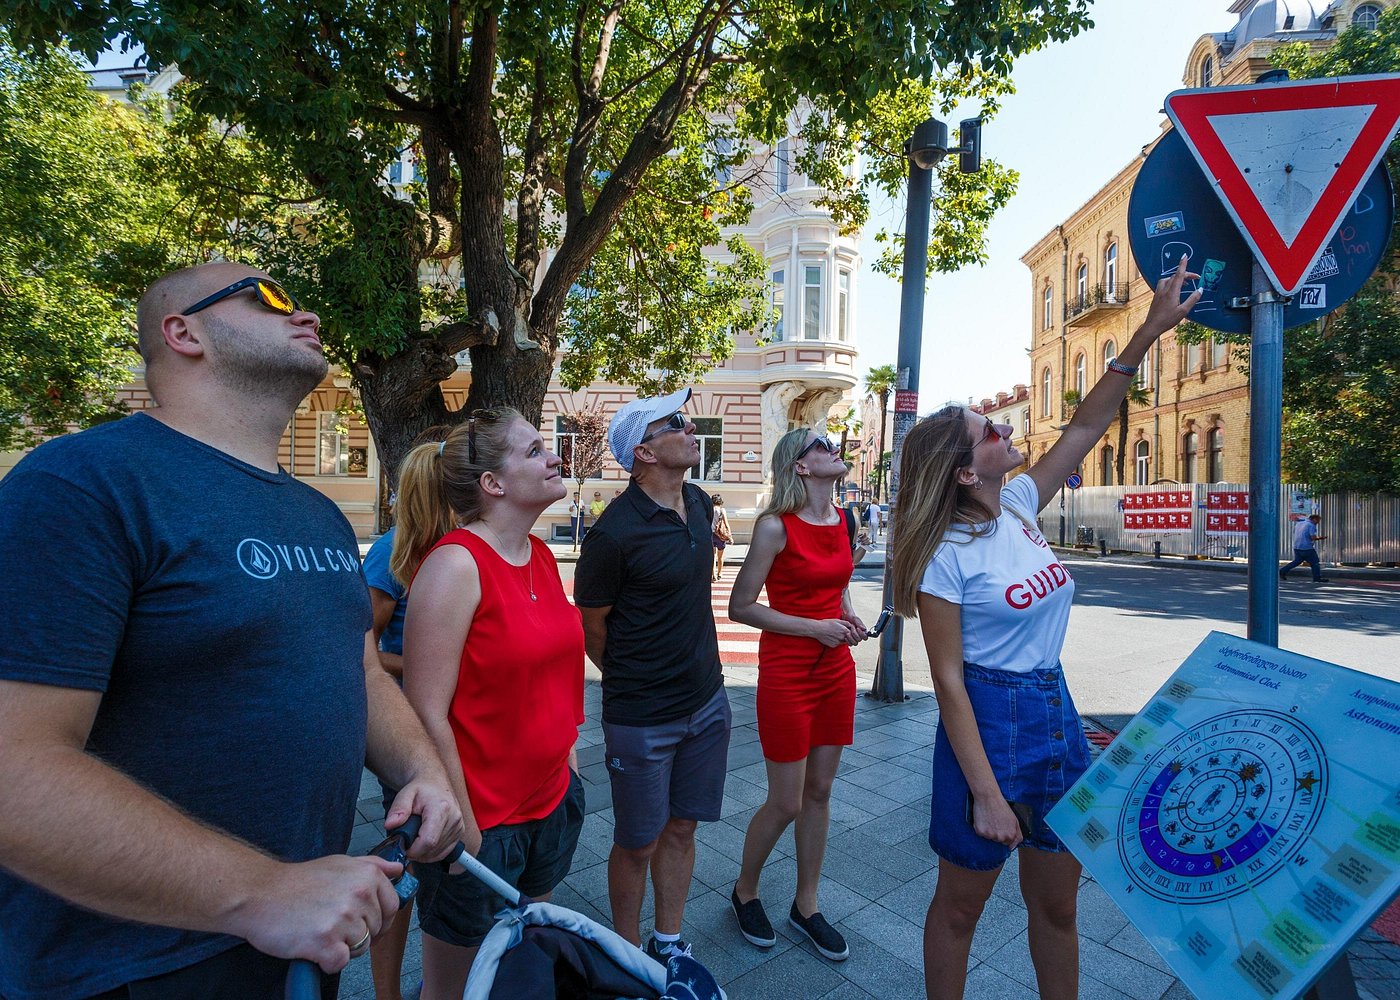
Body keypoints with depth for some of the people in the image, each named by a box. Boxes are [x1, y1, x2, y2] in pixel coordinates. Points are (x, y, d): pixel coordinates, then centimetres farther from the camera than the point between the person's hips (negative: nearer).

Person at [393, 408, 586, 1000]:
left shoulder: (541, 555, 3)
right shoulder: (455, 562, -21)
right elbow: (426, 714, -21)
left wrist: (568, 760, 14)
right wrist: (463, 829, -16)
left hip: (552, 802, 7)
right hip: (483, 819, -7)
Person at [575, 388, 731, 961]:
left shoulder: (699, 504, 1)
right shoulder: (614, 532, -23)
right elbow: (590, 627, -10)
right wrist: (631, 683, 5)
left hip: (707, 703, 6)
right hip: (642, 719, -6)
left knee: (681, 829, 20)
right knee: (637, 844, 13)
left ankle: (667, 946, 40)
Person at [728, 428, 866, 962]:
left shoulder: (844, 519, 5)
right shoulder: (776, 526, -16)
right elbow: (740, 606, -14)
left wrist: (849, 616, 1)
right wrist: (814, 627, -18)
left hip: (837, 669, 6)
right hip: (786, 672, -6)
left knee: (820, 792, 16)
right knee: (786, 802, 5)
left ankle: (806, 905, 35)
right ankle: (744, 891, 33)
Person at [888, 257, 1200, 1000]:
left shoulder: (1020, 507, 1)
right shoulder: (945, 554, -19)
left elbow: (1086, 427, 7)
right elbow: (948, 679, -18)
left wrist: (1149, 332, 3)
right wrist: (985, 793, -18)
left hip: (1058, 716, 7)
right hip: (988, 723, -7)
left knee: (1057, 906, 21)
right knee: (960, 905, 14)